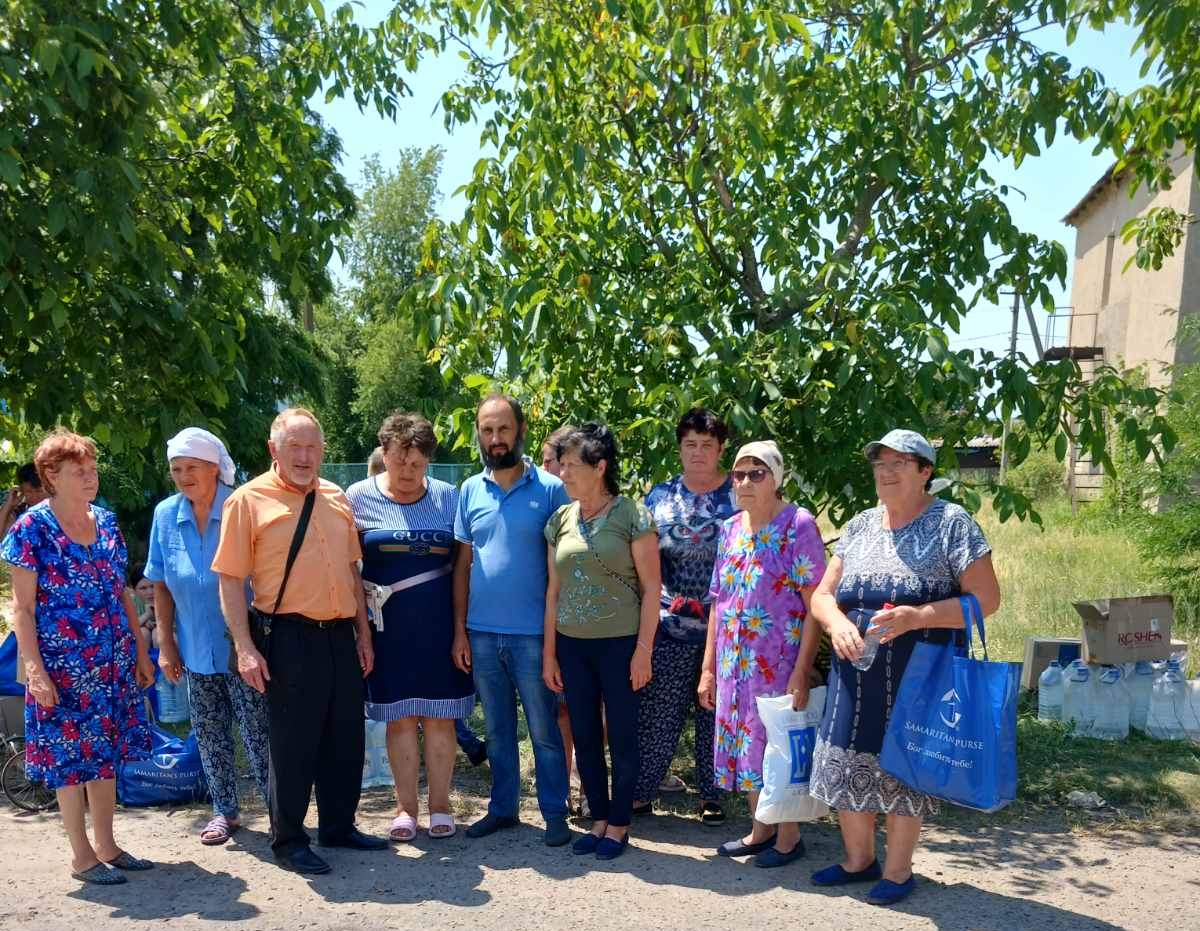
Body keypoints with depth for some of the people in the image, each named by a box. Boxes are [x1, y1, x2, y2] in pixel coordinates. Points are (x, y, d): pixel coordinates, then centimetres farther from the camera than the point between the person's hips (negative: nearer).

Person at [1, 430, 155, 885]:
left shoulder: (106, 522, 7)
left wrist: (141, 651, 12)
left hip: (113, 662, 5)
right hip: (63, 664, -5)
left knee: (106, 753, 12)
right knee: (70, 757, 3)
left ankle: (106, 846, 24)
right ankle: (82, 855, 15)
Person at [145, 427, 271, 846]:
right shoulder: (166, 515, -1)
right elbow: (161, 586, 7)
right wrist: (166, 643, 5)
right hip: (196, 649, 5)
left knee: (258, 733, 0)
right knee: (209, 734, 14)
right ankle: (225, 810, 30)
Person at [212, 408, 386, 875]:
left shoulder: (336, 499, 11)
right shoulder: (249, 499, -5)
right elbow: (230, 580, -8)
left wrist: (363, 634, 14)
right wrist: (245, 648, -14)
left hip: (341, 636, 6)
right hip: (290, 638, -6)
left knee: (345, 737, 13)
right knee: (293, 743, 3)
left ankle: (338, 825, 30)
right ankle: (288, 840, 19)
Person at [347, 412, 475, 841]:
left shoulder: (448, 497, 3)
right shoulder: (359, 496, 0)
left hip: (439, 624, 0)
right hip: (387, 626, 0)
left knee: (439, 717, 5)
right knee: (399, 717, 6)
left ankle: (440, 805, 18)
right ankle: (406, 806, 19)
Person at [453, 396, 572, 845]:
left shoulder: (550, 489, -6)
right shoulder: (471, 490, 6)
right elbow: (463, 564, 9)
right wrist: (460, 630, 4)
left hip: (532, 634, -4)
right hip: (482, 634, 4)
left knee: (544, 730, 5)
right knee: (497, 729, 16)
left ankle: (554, 813, 18)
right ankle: (503, 807, 29)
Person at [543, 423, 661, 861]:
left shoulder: (632, 515, -8)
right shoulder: (560, 520, 6)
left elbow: (651, 588, -7)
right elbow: (553, 590, 10)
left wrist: (643, 650, -10)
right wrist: (549, 652, 8)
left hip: (619, 644, -5)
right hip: (572, 645, 5)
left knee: (621, 736, 4)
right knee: (584, 736, 11)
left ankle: (619, 824, 19)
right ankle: (598, 818, 26)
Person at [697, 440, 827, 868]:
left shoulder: (798, 526, -11)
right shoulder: (730, 529, 7)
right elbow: (719, 603, 11)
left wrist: (800, 674, -18)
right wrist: (709, 667, 9)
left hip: (778, 662, -6)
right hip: (735, 663, 6)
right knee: (744, 742, 14)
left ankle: (789, 835, 23)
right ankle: (761, 828, 32)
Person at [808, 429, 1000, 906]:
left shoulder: (951, 523, -6)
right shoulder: (859, 526, 9)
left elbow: (986, 599, -10)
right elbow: (822, 594, 10)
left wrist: (917, 616, -22)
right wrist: (837, 622, -13)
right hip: (855, 672, 5)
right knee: (850, 762, 10)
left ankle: (897, 870, 24)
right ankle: (859, 859, 31)